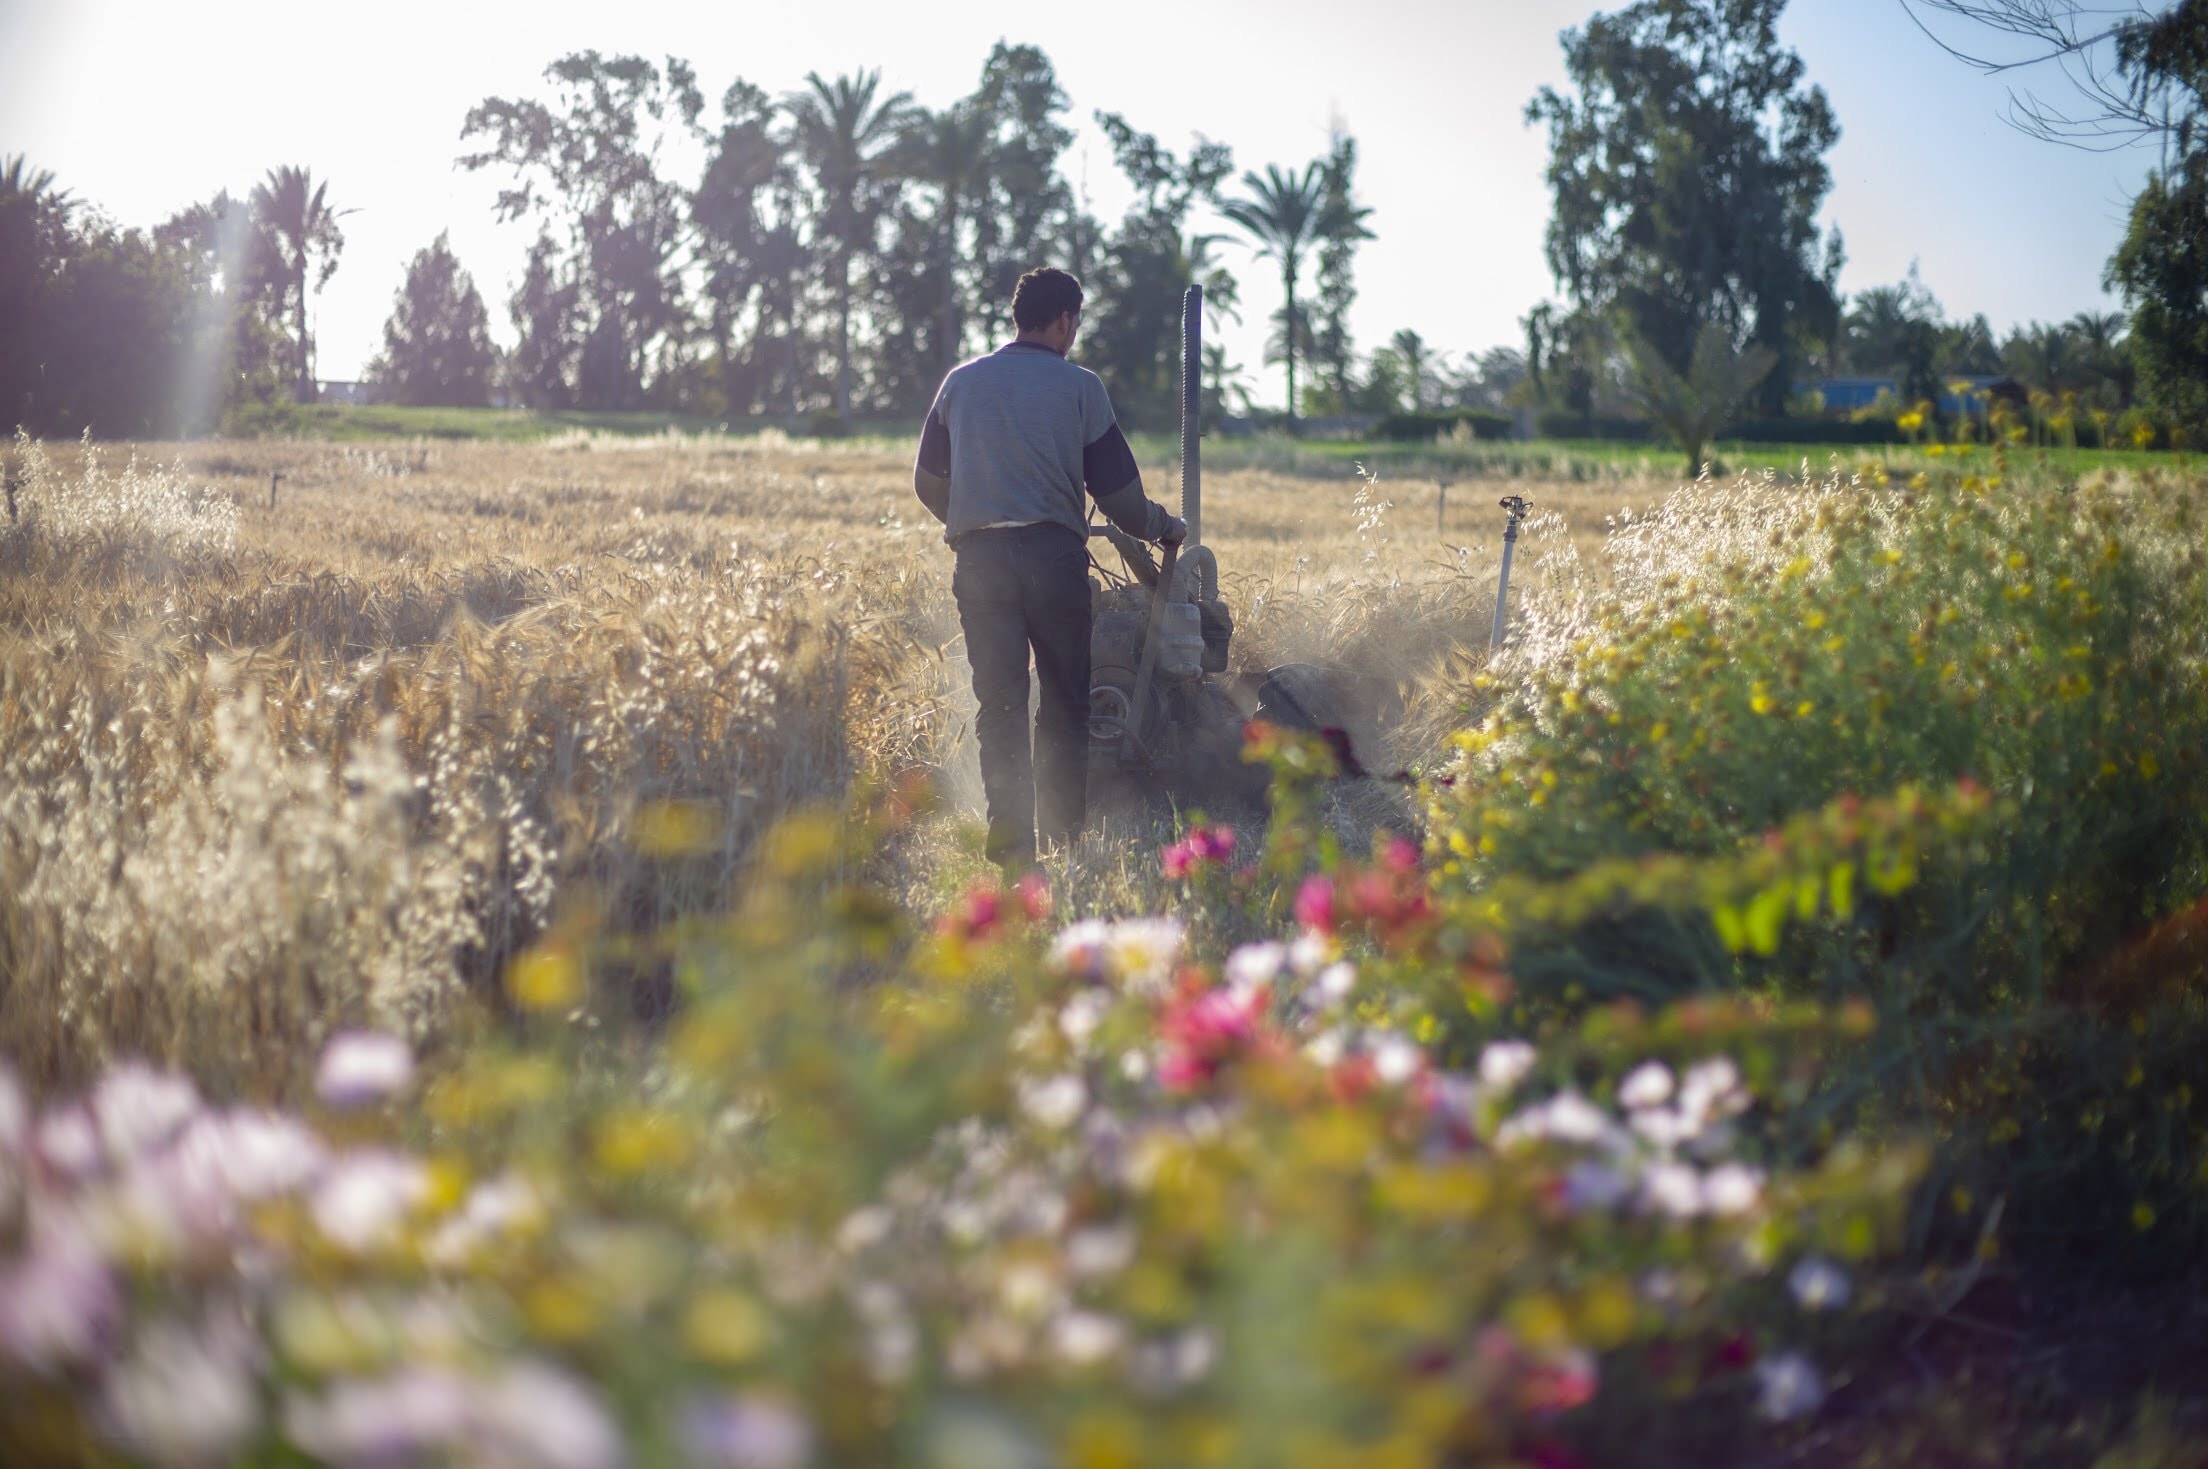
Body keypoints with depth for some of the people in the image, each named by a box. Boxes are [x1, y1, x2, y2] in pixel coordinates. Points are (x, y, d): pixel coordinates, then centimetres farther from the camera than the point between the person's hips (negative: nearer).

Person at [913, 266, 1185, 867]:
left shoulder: (961, 382, 11)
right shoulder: (1079, 386, 2)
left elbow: (929, 481, 17)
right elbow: (1114, 484, 4)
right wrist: (1160, 526, 22)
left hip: (979, 558, 2)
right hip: (1053, 553, -2)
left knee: (999, 704, 4)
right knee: (1065, 704, 8)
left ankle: (1009, 841, -1)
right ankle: (1064, 835, 8)